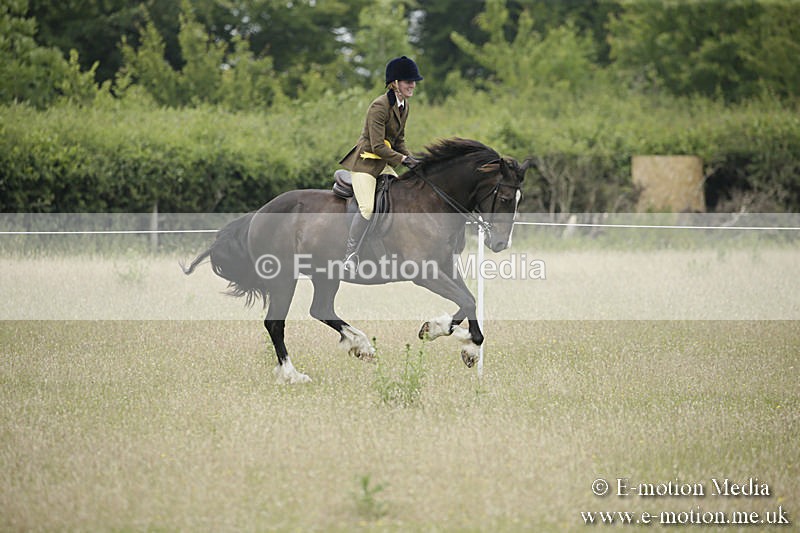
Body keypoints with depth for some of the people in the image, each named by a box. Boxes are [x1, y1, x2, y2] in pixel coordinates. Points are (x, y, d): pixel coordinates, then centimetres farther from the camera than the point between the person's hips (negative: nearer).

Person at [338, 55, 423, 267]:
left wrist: (410, 159, 1)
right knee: (367, 207, -21)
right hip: (365, 162, -9)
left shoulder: (404, 106, 8)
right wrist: (403, 160, -20)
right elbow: (378, 146, -22)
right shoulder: (379, 107, -20)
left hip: (383, 165, 9)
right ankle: (350, 255, -15)